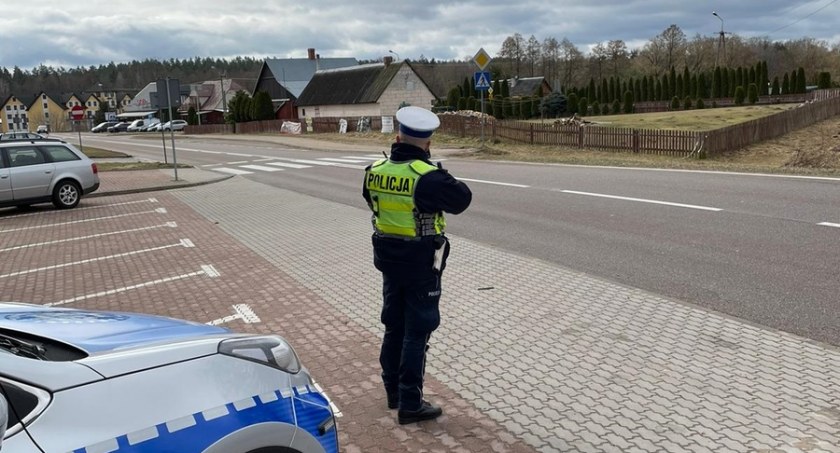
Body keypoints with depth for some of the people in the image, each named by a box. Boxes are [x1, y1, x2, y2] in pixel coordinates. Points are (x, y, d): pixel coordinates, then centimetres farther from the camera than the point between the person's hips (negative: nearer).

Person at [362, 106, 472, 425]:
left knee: (394, 326, 20)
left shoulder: (375, 171, -2)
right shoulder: (427, 176, -23)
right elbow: (462, 199, -12)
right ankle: (410, 404, 10)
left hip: (388, 260, 7)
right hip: (421, 265, -6)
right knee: (416, 333, 3)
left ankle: (393, 391, 33)